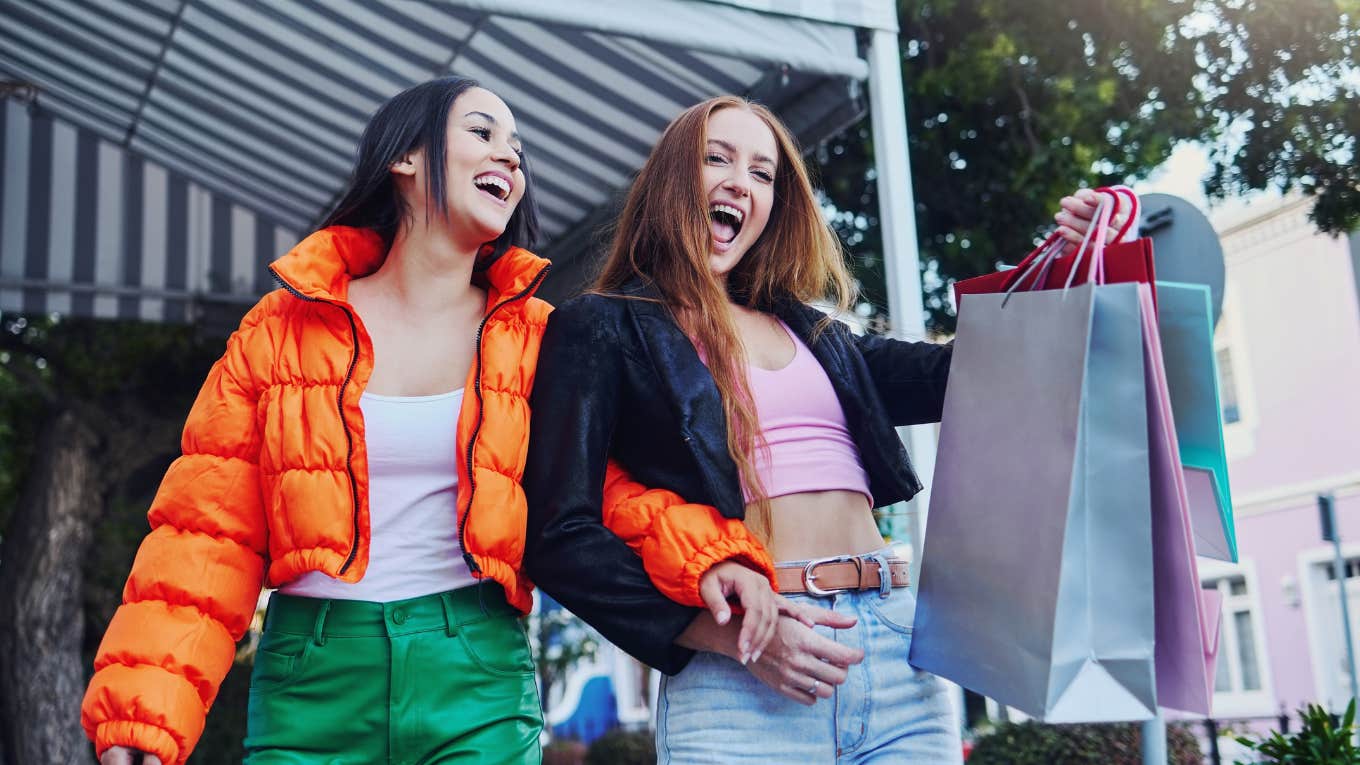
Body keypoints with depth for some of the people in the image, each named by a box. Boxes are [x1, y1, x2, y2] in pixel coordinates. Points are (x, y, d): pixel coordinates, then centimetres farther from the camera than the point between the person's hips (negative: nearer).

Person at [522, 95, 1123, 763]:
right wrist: (738, 637, -15)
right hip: (738, 677, -5)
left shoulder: (809, 330, 19)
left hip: (898, 650, 5)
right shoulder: (601, 328, 2)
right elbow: (559, 537, -7)